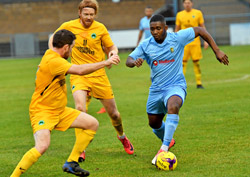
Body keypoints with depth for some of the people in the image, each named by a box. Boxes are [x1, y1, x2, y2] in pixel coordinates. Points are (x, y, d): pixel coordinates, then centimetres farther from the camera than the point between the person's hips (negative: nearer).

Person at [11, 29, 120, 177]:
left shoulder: (52, 54, 6)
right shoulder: (53, 61, -24)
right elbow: (79, 70, -32)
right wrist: (105, 63, -24)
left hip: (59, 110, 10)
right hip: (42, 111, -10)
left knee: (92, 124, 9)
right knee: (42, 146, -31)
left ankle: (71, 163, 13)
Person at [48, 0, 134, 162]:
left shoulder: (100, 28, -1)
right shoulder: (69, 26, -3)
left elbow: (111, 47, 8)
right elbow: (53, 40, 15)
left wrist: (113, 53, -14)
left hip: (98, 75, 2)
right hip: (78, 75, -2)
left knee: (113, 112, 7)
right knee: (80, 108, -26)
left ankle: (122, 137, 39)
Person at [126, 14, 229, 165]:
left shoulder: (177, 38, -11)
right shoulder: (145, 45, -3)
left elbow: (200, 31, -1)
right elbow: (129, 60, -6)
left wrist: (217, 51, -4)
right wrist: (135, 62, -32)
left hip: (176, 86, -4)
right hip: (156, 89, 4)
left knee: (173, 107, -36)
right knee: (154, 124, 14)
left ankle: (164, 149, -37)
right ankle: (168, 140, 49)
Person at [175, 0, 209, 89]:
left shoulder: (198, 13, 4)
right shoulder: (179, 15, 7)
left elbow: (202, 27, 8)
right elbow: (177, 30, 12)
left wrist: (206, 41, 1)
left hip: (195, 42, 0)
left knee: (196, 62, -1)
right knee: (183, 62, -5)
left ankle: (199, 83, 5)